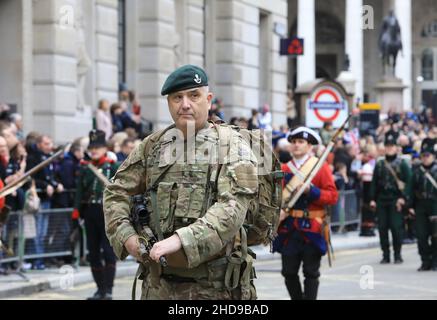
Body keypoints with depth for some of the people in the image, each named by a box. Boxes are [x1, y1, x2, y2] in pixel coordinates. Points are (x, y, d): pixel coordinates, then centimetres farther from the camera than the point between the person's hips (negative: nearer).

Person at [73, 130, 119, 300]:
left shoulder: (112, 167, 0)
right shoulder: (84, 168, 9)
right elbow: (80, 191, 5)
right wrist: (76, 212, -5)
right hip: (90, 213, 4)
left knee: (109, 251, -7)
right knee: (93, 252, 8)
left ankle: (108, 289, -3)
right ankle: (100, 289, 16)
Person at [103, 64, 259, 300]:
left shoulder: (232, 146, -4)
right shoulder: (152, 146, 11)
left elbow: (232, 209, -16)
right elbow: (116, 192, 16)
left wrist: (180, 240, -26)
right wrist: (127, 237, -2)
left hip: (214, 287, -4)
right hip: (158, 285, 4)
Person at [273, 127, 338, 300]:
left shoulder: (321, 167, 0)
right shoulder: (284, 169, 11)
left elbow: (333, 196, -6)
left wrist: (311, 190, -18)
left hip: (311, 228, -4)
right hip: (288, 228, 4)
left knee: (311, 273, -1)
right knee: (289, 272, 5)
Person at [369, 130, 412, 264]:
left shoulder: (402, 163, 2)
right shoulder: (379, 164, 11)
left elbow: (408, 182, -3)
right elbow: (374, 182, 11)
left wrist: (403, 198, -12)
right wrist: (372, 199, 4)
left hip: (396, 200, -3)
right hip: (382, 200, 3)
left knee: (396, 227, -7)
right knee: (382, 228, 2)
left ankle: (397, 255, 3)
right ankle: (385, 255, 10)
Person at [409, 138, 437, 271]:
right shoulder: (417, 171, 8)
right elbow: (412, 189, 9)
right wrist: (411, 206, 2)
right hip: (420, 207, 3)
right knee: (421, 236, 0)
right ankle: (426, 262, 9)